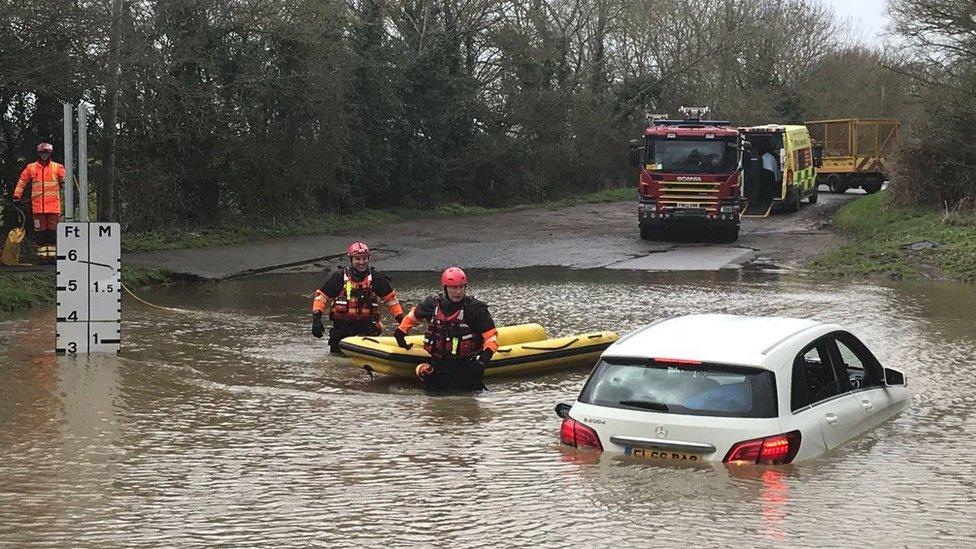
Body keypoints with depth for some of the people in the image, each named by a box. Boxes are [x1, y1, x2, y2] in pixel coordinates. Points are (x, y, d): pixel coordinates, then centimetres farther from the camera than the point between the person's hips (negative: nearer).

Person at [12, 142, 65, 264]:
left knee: (52, 231, 1)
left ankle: (52, 255, 7)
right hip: (38, 206, 1)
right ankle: (42, 256, 6)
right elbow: (22, 181, 14)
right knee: (40, 231, 2)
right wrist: (16, 195, 9)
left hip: (53, 205, -1)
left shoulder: (57, 167, 7)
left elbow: (65, 179, 1)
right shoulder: (31, 168, 9)